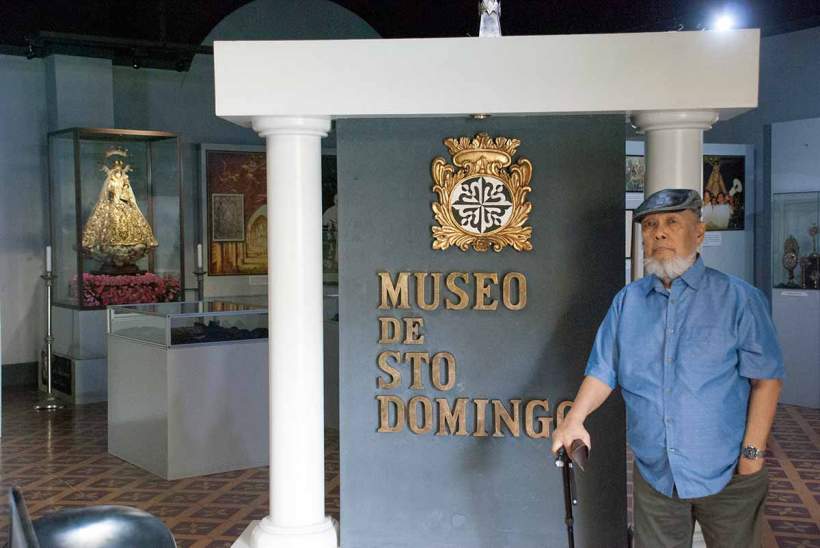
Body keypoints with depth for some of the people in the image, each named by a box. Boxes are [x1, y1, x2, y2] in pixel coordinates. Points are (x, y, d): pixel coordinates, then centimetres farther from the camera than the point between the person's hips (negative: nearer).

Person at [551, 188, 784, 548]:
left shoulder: (737, 298, -5)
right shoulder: (626, 302, 6)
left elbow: (766, 378, -6)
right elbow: (603, 372, 5)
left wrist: (752, 451, -12)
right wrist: (575, 419, -12)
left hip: (727, 476, -3)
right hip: (654, 474, 3)